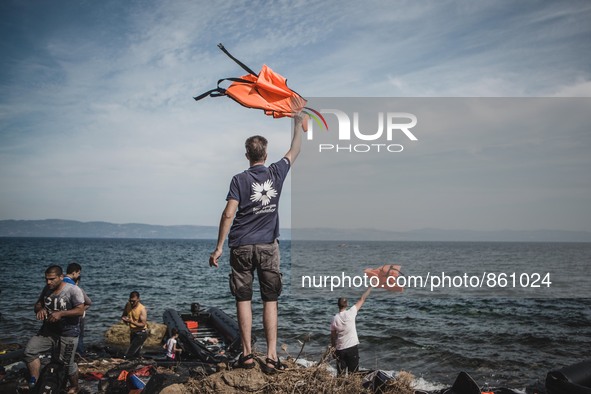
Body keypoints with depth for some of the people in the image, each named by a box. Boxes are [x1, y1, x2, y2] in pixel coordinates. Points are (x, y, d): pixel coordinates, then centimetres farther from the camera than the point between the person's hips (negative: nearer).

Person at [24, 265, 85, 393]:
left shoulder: (73, 290, -15)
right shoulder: (47, 289, 4)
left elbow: (80, 310, -19)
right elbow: (38, 304, 14)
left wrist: (61, 313, -28)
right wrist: (40, 309, -10)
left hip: (68, 333, -6)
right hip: (47, 331, 6)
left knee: (67, 363, -1)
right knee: (29, 351, -10)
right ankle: (33, 383, -1)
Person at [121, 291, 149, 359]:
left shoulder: (142, 309, -21)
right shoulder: (128, 305, -2)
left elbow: (143, 325, -22)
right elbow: (123, 315, 12)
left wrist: (131, 322, -35)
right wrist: (124, 318, -13)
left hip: (141, 333, -7)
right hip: (132, 332, 8)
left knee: (128, 355, -17)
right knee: (134, 355, 13)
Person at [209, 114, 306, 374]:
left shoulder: (239, 180, -5)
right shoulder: (277, 173, 1)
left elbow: (228, 214, -11)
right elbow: (294, 151, 18)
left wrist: (219, 247, -6)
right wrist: (298, 124, 31)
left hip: (242, 246, -1)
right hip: (268, 246, 1)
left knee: (244, 299, 6)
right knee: (270, 300, 4)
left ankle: (247, 354, 9)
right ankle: (271, 356, 1)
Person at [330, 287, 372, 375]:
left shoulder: (335, 318, -4)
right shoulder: (350, 313, -10)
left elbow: (332, 336, 4)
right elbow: (362, 299, -1)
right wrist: (370, 287, 8)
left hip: (340, 349, 2)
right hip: (352, 347, -2)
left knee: (340, 373, 7)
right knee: (353, 372, 6)